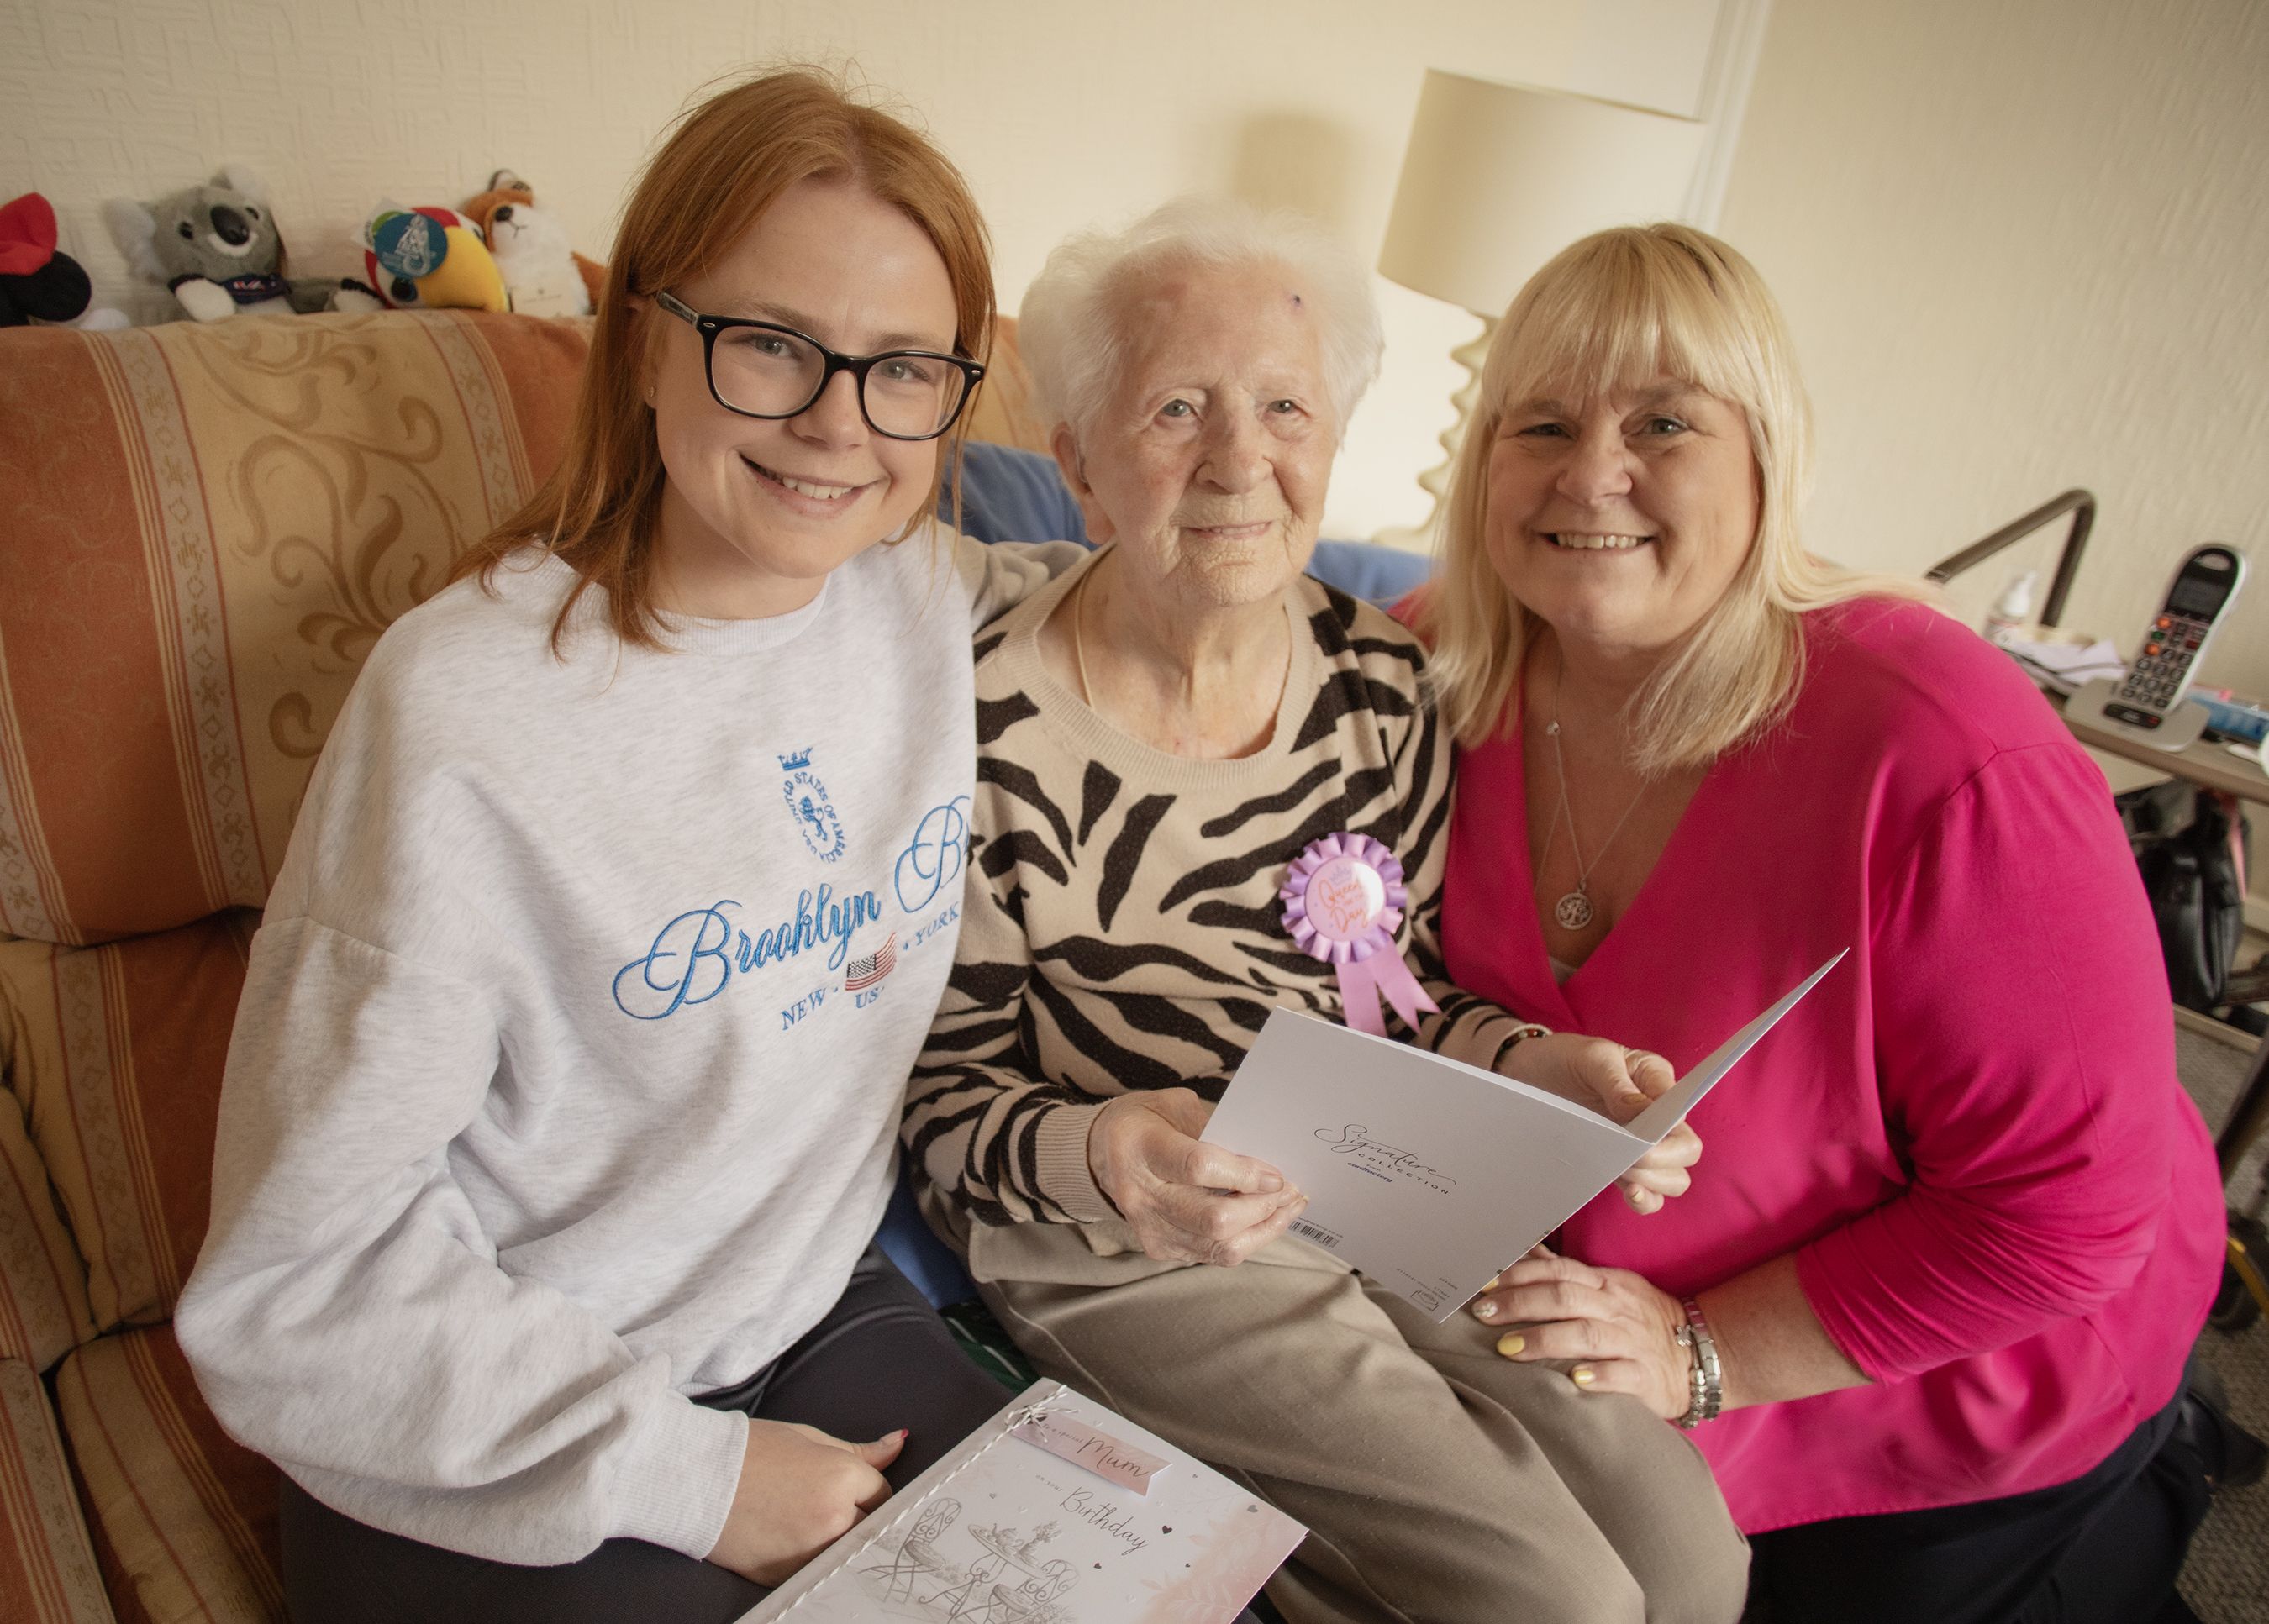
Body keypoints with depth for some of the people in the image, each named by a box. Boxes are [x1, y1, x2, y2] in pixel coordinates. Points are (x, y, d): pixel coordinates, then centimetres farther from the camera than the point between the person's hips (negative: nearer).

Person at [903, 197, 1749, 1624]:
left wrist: (1545, 1070, -13)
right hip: (1131, 1251, -5)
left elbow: (1418, 987, 7)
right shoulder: (993, 739, -21)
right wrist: (1095, 1157, -32)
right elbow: (947, 1106, -12)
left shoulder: (1386, 680, -5)